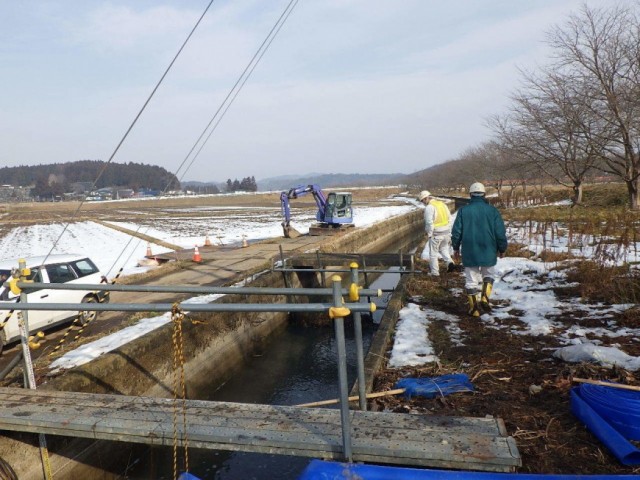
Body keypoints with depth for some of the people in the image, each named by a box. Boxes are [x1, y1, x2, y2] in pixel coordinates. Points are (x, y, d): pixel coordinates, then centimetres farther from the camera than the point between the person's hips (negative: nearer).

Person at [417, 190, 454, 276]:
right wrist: (449, 230, 16)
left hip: (436, 234, -7)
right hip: (446, 232, 7)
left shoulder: (429, 207, -15)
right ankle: (449, 261, 3)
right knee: (443, 248, 25)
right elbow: (449, 218, 11)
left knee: (433, 253, 8)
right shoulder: (442, 204, 9)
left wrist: (429, 234, -8)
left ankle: (435, 272, 14)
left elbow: (429, 222, -19)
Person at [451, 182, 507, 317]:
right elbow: (500, 232, -2)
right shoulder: (492, 210, -3)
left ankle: (474, 307, 10)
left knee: (471, 279, 8)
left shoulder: (463, 210, -3)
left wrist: (456, 248, 13)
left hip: (469, 252, 0)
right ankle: (485, 297, 1)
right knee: (489, 274, 21)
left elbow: (456, 231, -1)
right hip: (488, 251, 0)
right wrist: (502, 249, 12)